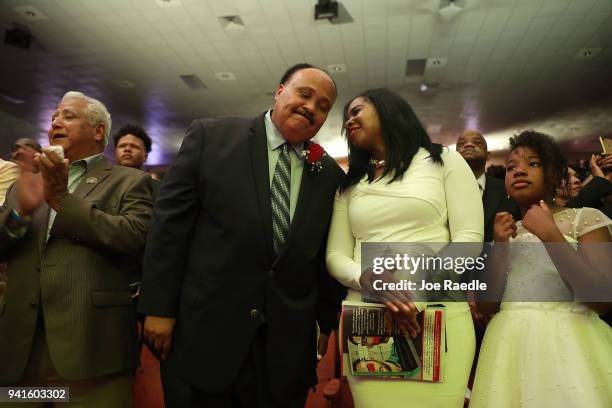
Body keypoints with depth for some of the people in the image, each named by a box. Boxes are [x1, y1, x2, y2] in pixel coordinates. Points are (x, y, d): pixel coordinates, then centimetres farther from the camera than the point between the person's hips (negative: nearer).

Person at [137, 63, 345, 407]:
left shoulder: (330, 174, 5)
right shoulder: (210, 136, -2)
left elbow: (326, 257, 9)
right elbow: (170, 221, -5)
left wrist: (329, 322, 11)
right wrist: (159, 308, -6)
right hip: (202, 331, -2)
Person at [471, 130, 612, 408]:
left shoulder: (585, 218, 1)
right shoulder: (507, 231, 12)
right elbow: (487, 306, 4)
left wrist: (550, 234, -16)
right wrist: (499, 249, -7)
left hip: (568, 344, -3)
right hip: (510, 347, 4)